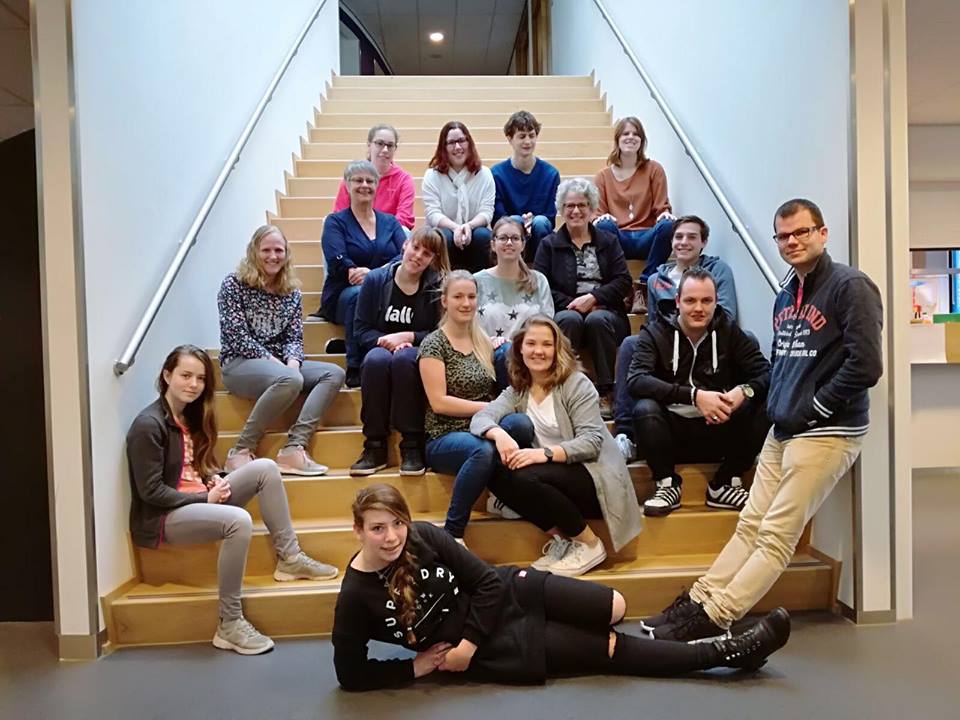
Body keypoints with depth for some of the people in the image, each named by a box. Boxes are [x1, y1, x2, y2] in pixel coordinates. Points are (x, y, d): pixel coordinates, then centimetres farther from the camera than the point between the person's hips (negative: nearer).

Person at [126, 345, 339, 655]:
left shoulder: (190, 414, 10)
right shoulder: (148, 425, -16)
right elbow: (151, 491, -18)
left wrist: (214, 480, -2)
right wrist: (205, 498, -17)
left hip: (197, 501, 9)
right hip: (162, 517, -8)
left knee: (265, 468, -8)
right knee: (238, 521, -35)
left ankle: (289, 558, -7)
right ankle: (229, 625, -24)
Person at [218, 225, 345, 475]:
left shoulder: (291, 291, 13)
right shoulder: (234, 284, -2)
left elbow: (295, 337, 7)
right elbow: (237, 335, -10)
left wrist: (293, 361, -15)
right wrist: (272, 360, -16)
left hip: (279, 363, 6)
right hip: (240, 363, -6)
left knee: (334, 373, -16)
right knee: (290, 380, -36)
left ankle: (293, 449, -28)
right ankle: (241, 452, -23)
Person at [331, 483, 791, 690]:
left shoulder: (424, 537, -14)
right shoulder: (355, 598, -18)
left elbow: (487, 581, -9)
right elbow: (350, 674, -9)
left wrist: (463, 649, -13)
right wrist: (421, 666, -10)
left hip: (508, 592, 2)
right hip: (494, 652, -2)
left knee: (616, 608, -9)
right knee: (612, 649, -3)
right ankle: (726, 653, 10)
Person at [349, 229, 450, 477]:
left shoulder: (438, 286, 0)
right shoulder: (375, 280, 5)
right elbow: (362, 330, 3)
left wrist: (406, 337, -13)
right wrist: (388, 342, -16)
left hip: (420, 355, -1)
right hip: (381, 349, 1)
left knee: (403, 359, -36)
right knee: (376, 359, -35)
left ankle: (412, 446, -29)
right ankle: (375, 447, -26)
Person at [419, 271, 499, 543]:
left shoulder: (483, 341, 16)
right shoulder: (434, 344, -2)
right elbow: (439, 402, -10)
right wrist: (490, 407, -11)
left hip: (484, 431, 4)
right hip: (444, 438, -4)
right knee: (484, 450, -39)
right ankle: (452, 533, -23)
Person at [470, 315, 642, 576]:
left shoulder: (576, 383, -7)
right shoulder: (517, 390, 7)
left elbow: (592, 441, -17)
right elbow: (480, 418, -9)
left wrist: (546, 453, -32)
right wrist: (499, 434, -33)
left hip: (593, 476, -5)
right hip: (556, 478, 5)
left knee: (525, 477, -29)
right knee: (496, 474, -18)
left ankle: (590, 544, -9)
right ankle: (561, 536, -7)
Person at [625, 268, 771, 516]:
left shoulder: (728, 332, 2)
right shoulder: (656, 333, -5)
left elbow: (766, 373, -6)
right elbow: (635, 381, -22)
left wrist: (745, 391, -30)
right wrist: (695, 395, -32)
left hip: (718, 433, 2)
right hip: (671, 434, -2)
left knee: (762, 408, -22)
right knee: (644, 409, -32)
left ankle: (724, 485, -3)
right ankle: (668, 484, -8)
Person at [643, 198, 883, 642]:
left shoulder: (850, 287, -11)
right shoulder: (786, 294, 14)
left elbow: (866, 366, -18)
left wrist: (813, 410, -14)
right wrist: (776, 404, 9)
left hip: (826, 434, -8)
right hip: (782, 430, 8)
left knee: (776, 534, -3)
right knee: (751, 525, 10)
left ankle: (713, 618, 0)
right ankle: (698, 601, 13)